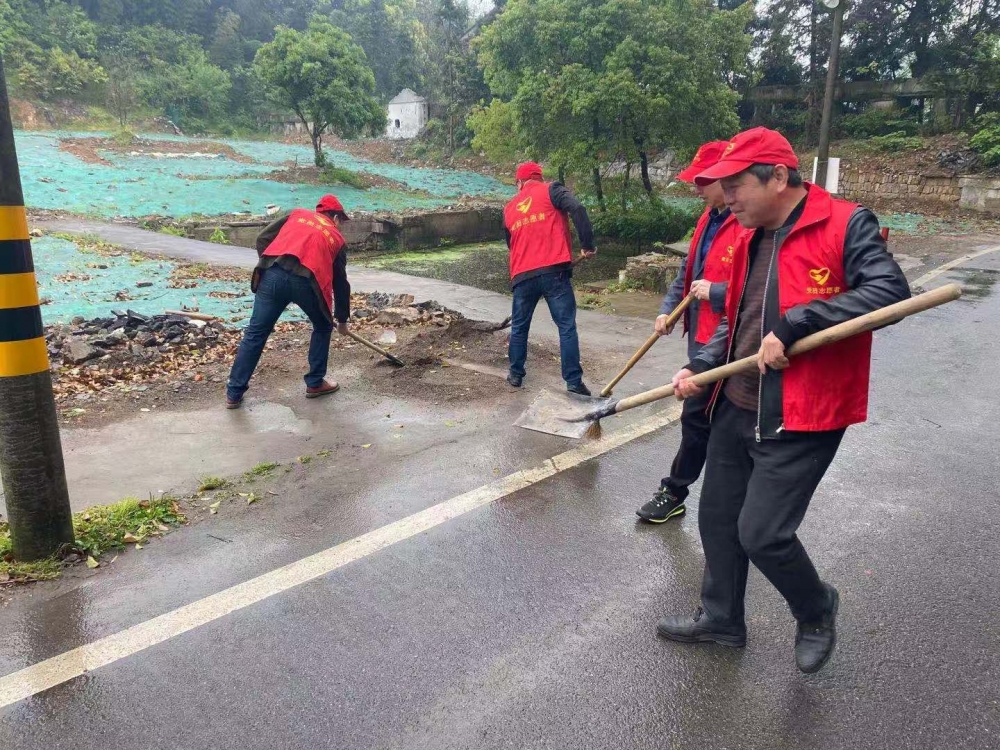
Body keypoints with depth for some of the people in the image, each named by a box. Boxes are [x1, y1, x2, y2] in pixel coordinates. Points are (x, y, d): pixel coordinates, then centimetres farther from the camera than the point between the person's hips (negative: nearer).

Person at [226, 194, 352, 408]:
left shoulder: (298, 214, 28)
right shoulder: (336, 238, 25)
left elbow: (263, 238, 18)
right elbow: (340, 282, 28)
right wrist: (342, 320, 37)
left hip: (273, 274, 2)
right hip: (306, 282, -2)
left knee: (255, 333, 10)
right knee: (323, 328, 25)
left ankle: (234, 393, 16)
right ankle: (315, 383, 30)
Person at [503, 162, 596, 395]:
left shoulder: (509, 208, 20)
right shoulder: (551, 190, 6)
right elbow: (577, 209, -11)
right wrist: (588, 244, -7)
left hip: (522, 276, 4)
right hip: (554, 271, -4)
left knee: (519, 327, 19)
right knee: (567, 327, 0)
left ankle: (515, 374, 27)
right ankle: (574, 381, -1)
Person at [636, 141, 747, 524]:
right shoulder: (710, 218, 12)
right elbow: (688, 271, 20)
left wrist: (715, 292, -20)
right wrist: (668, 309, 12)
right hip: (704, 335, 9)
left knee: (697, 417, 0)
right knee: (708, 417, 18)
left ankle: (674, 493, 16)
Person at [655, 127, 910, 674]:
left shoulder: (846, 224, -12)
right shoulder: (750, 238, 11)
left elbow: (890, 290, -24)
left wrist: (794, 325, -28)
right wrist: (700, 368, 5)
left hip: (799, 418, -8)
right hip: (735, 409, 8)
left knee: (762, 533, -5)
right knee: (717, 519, 15)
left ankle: (816, 611, 27)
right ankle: (721, 618, 37)